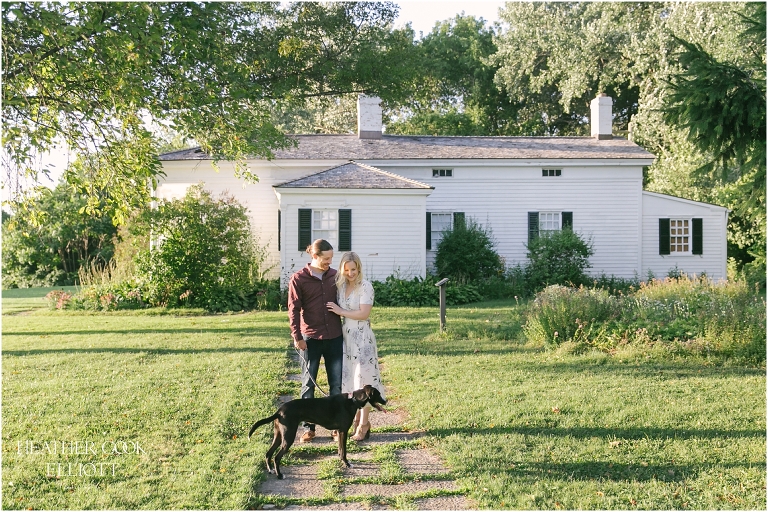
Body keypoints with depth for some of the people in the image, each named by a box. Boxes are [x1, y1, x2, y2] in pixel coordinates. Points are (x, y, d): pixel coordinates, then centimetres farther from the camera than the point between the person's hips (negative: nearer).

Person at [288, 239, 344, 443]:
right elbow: (293, 309, -5)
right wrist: (296, 336, -10)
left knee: (337, 383, 6)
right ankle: (308, 427, 15)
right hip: (310, 338, -3)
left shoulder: (335, 276, 5)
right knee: (308, 383, 6)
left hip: (334, 337, 3)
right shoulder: (298, 279, -5)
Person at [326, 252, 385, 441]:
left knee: (362, 380, -3)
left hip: (362, 338, -7)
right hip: (346, 336, 7)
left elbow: (364, 313, -18)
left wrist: (340, 311, -14)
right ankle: (358, 420, 21)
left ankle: (363, 425, 3)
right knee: (349, 380, 10)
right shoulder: (341, 286, 8)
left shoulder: (365, 286, -11)